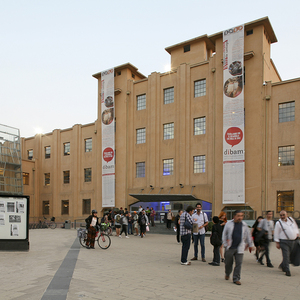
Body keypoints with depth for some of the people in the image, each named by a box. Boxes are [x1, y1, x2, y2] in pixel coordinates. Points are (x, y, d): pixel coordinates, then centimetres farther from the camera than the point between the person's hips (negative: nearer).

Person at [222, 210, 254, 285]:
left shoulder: (244, 225, 5)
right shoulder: (229, 224, -1)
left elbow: (248, 236, 17)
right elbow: (224, 235, 6)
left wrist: (250, 245, 20)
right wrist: (225, 244, 1)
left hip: (239, 248, 1)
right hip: (229, 248, -1)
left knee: (239, 263, -4)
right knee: (228, 263, 9)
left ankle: (236, 279, 7)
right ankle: (227, 274, 37)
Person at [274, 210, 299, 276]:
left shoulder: (291, 219, 8)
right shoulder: (278, 223, -5)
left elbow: (295, 227, 24)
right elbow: (276, 234, -4)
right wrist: (277, 243, -8)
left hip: (293, 241, 5)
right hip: (284, 242, -5)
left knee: (291, 255, 11)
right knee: (286, 256, -9)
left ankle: (282, 266, 30)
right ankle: (287, 271, -2)